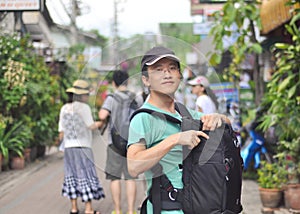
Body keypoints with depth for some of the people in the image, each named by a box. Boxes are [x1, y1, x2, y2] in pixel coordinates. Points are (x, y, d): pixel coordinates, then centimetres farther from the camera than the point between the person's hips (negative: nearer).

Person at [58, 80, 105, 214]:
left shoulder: (64, 108, 9)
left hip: (68, 147, 6)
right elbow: (91, 126, -9)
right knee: (86, 174, -3)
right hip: (82, 147, -6)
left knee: (72, 175, 10)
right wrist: (99, 123, 9)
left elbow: (61, 131, 9)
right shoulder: (84, 107, -8)